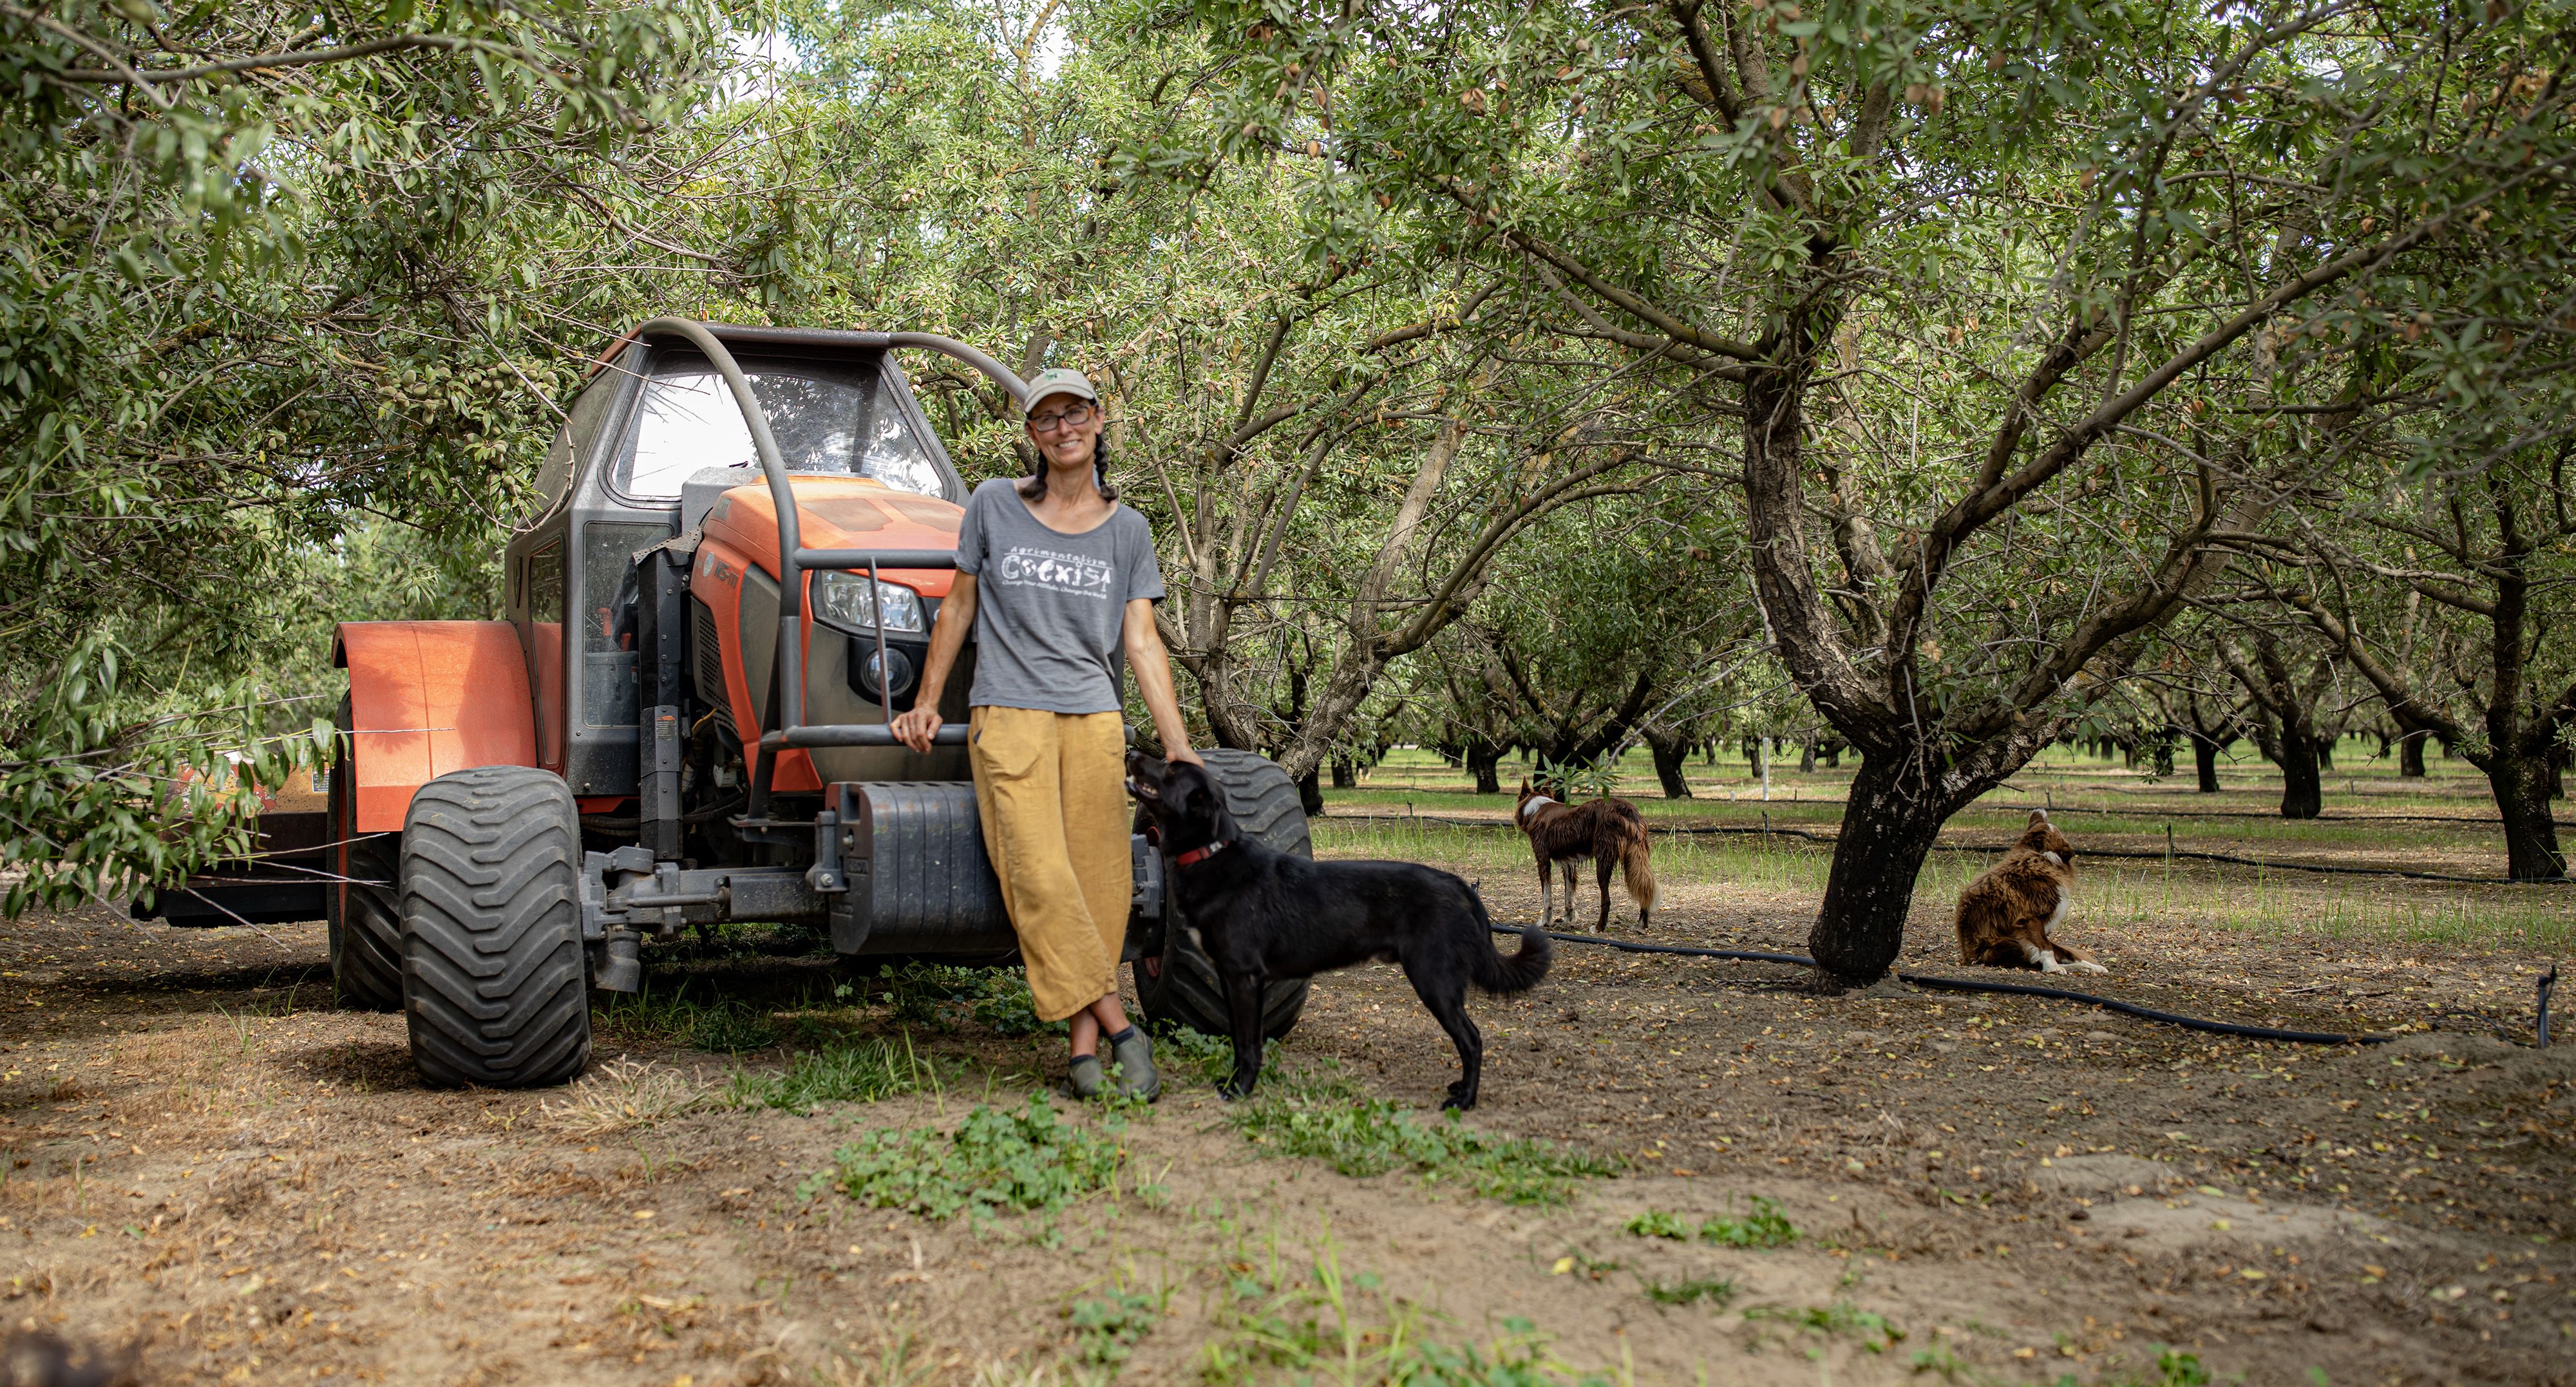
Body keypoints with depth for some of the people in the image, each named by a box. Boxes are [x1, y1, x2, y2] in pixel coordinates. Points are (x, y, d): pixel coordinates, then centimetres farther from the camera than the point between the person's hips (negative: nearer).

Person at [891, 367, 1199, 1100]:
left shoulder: (1127, 530, 11)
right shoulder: (993, 506, 7)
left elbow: (1142, 642, 7)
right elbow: (959, 607, 15)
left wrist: (1177, 743, -2)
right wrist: (926, 703, 13)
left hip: (1095, 722, 2)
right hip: (1008, 716, -2)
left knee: (1100, 882, -4)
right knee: (1039, 878, -16)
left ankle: (1086, 1046, 0)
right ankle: (1119, 1028, -12)